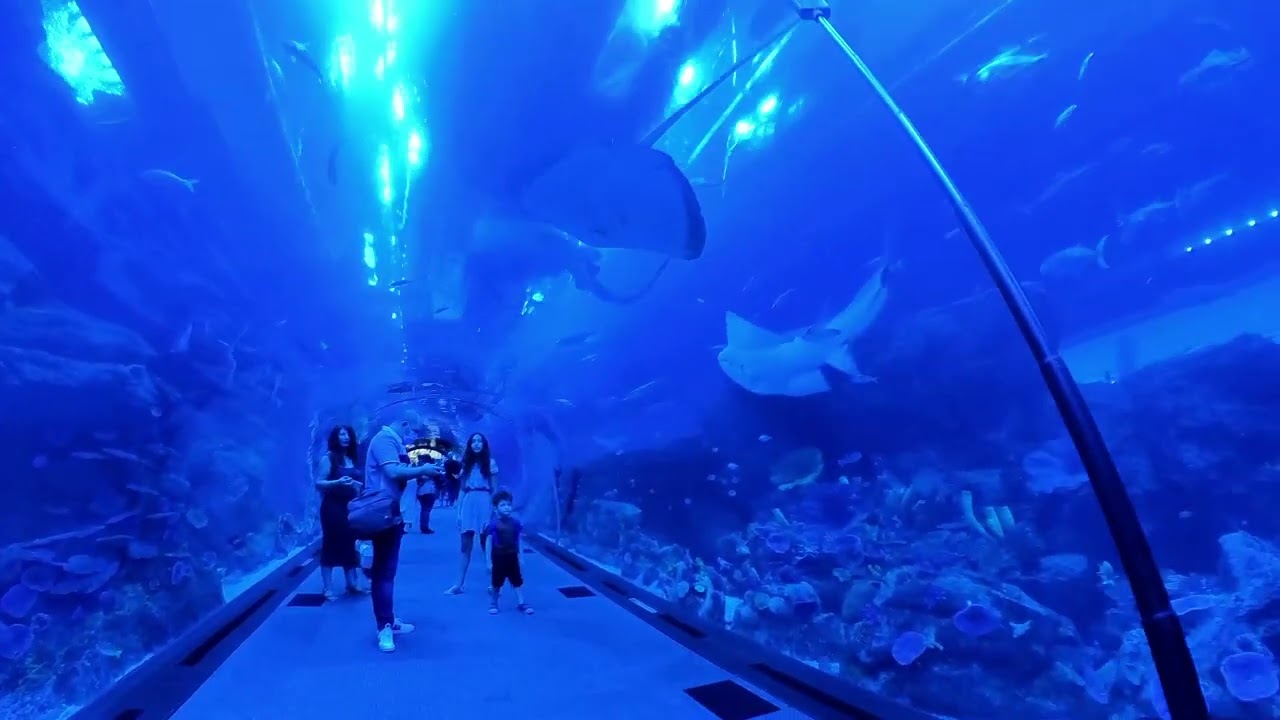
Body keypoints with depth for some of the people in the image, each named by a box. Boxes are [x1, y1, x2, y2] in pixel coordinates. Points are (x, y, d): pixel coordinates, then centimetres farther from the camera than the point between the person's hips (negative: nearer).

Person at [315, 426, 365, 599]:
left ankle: (352, 583, 18)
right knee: (330, 545, -2)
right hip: (333, 508, -6)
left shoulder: (353, 459, 12)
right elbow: (318, 483, -12)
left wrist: (360, 486, 4)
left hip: (351, 507, 6)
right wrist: (337, 482, -24)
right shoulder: (328, 458, -6)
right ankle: (328, 588, 4)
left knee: (350, 545, 10)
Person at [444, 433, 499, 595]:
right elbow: (462, 490, 13)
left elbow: (494, 489, 1)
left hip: (485, 503, -3)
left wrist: (496, 510, -8)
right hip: (468, 504, 3)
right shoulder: (466, 463, 12)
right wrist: (459, 512, 7)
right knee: (465, 545, 5)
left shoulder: (490, 463, 2)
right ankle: (459, 584, 9)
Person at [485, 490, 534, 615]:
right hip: (498, 558, -3)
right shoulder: (493, 524, -14)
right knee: (496, 583, 11)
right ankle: (493, 603, 29)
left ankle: (521, 603, 19)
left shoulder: (515, 523, -3)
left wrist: (520, 557, 6)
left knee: (518, 581, 9)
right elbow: (489, 543, -9)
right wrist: (488, 561, -9)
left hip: (512, 557, 3)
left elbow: (518, 542, 5)